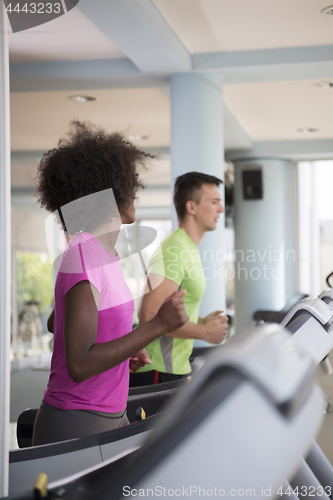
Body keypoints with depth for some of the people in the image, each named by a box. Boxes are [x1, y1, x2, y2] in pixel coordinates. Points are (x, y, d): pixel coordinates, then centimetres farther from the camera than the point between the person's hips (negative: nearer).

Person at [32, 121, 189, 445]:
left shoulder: (102, 254, 11)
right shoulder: (83, 259, -19)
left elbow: (55, 322, 25)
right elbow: (80, 365, -26)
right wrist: (158, 325, -26)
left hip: (112, 418, 9)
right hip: (76, 425, -9)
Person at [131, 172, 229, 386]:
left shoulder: (189, 250, 17)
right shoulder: (173, 252, -17)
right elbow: (150, 316, -25)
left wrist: (202, 322, 9)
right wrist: (204, 332, -16)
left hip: (176, 368, 10)